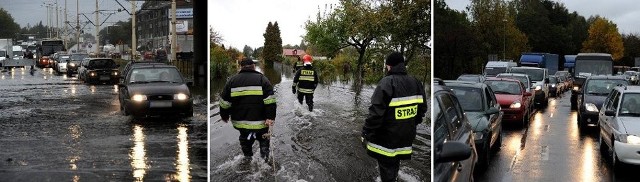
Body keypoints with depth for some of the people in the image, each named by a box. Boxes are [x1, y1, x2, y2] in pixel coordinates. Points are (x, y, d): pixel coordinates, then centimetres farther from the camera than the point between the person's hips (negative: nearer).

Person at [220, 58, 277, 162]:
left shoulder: (232, 80, 5)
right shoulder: (262, 79, -3)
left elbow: (224, 102, 7)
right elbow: (270, 101, -13)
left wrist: (224, 116, 19)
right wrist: (270, 117, -15)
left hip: (240, 121, 2)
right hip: (260, 121, -2)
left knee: (245, 139, 20)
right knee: (263, 138, 17)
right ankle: (265, 157, 4)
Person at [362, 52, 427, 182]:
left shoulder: (386, 83, -18)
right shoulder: (416, 83, 4)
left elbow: (375, 113, -21)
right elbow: (422, 109, 12)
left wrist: (366, 134, -12)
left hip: (387, 141, -7)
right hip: (405, 141, 7)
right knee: (394, 169, 23)